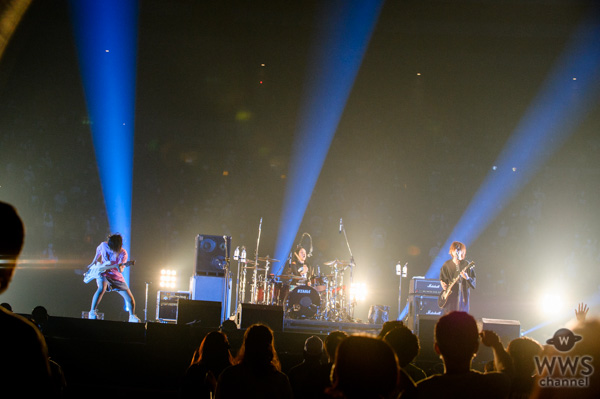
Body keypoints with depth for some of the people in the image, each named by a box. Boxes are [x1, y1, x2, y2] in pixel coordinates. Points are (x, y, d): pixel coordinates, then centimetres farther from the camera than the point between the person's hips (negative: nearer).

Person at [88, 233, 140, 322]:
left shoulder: (123, 253, -16)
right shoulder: (104, 245, -11)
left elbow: (121, 269, -20)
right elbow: (98, 251, 13)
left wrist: (119, 267, -42)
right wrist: (94, 263, 12)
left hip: (116, 276, 1)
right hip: (103, 274, -1)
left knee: (130, 299, -5)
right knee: (102, 288, -35)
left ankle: (132, 317, 20)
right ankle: (92, 312, -24)